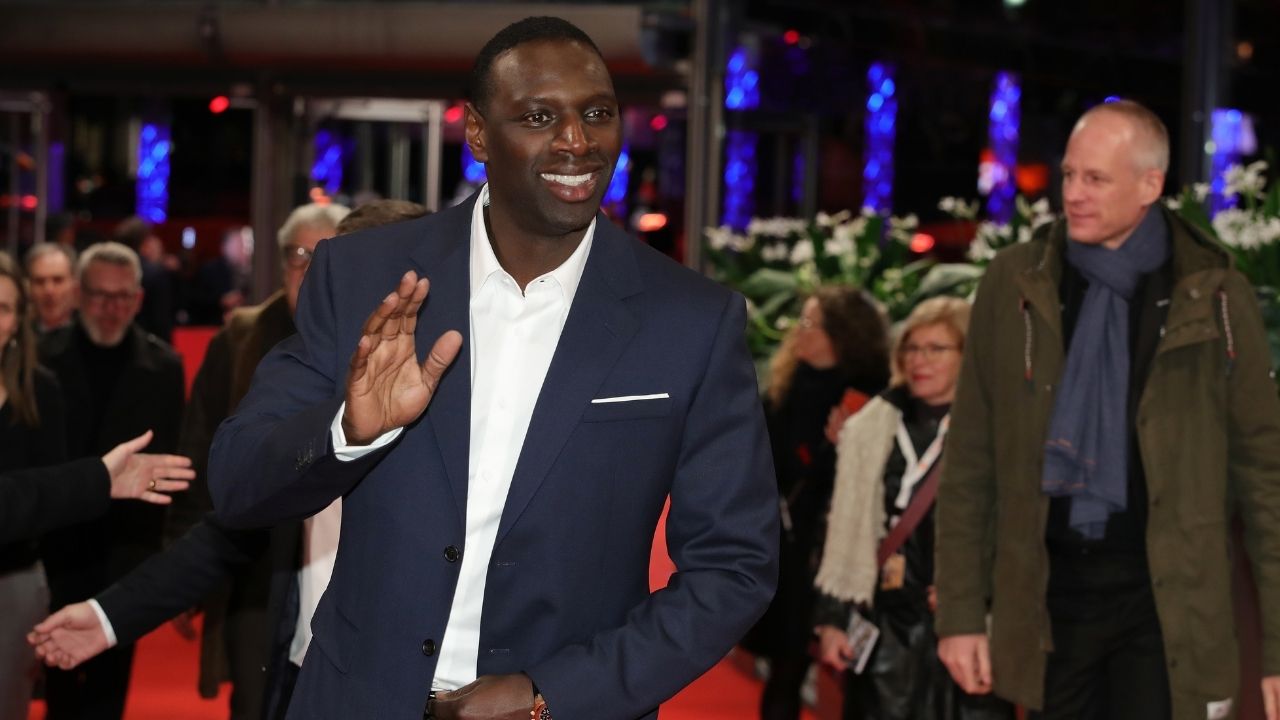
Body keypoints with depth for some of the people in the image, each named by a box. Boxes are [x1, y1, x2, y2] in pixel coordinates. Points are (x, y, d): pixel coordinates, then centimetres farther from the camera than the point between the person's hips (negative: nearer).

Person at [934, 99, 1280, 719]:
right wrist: (960, 611, 1)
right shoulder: (1015, 284, 2)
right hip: (1048, 594, 2)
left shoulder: (1214, 297, -2)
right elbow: (970, 462, 4)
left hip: (1165, 602, -2)